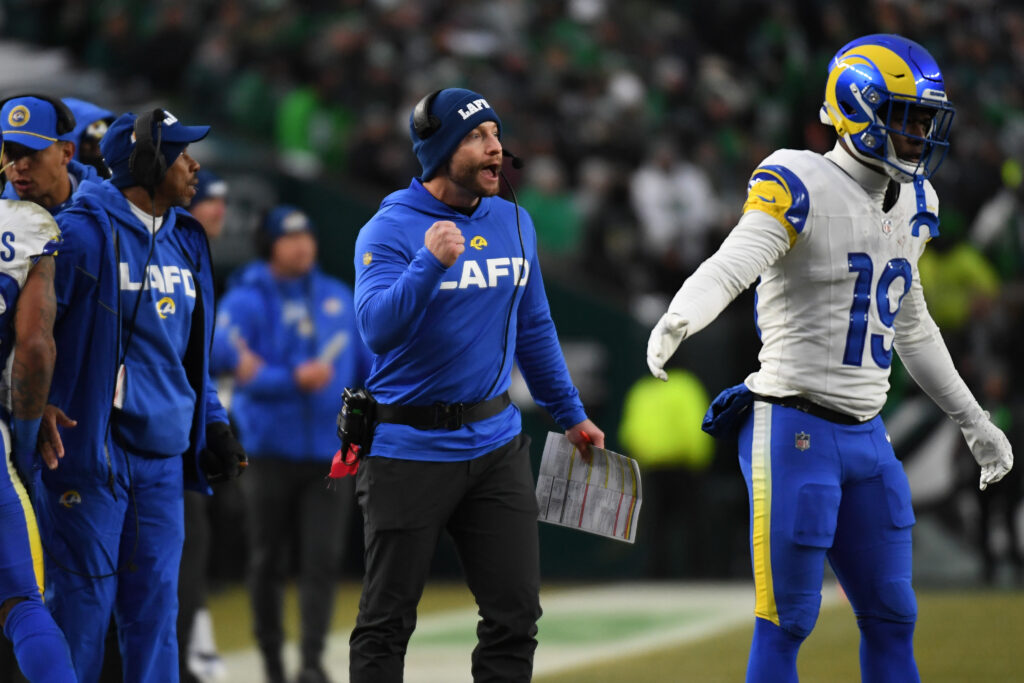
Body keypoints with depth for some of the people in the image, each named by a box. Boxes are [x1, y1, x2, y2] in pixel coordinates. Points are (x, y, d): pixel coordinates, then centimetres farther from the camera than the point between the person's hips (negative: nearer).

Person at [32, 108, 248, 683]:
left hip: (163, 456, 7)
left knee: (155, 600, 8)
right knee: (83, 600, -5)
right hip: (89, 447, -7)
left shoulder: (186, 241, 15)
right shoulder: (83, 231, -9)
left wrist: (212, 422, 16)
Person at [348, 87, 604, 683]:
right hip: (410, 449, -5)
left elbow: (534, 329, 20)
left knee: (516, 612, 4)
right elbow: (378, 330, -23)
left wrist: (571, 414, 22)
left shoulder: (514, 223, 9)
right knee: (387, 621, 1)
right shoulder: (389, 230, -9)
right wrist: (430, 264, -34)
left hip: (496, 444, 5)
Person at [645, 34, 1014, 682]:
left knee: (893, 618, 11)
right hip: (796, 428, -8)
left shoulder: (912, 204, 12)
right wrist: (678, 319, -50)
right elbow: (730, 266, -29)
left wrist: (973, 419, 33)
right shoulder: (801, 188, -13)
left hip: (867, 435, 8)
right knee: (787, 622, -3)